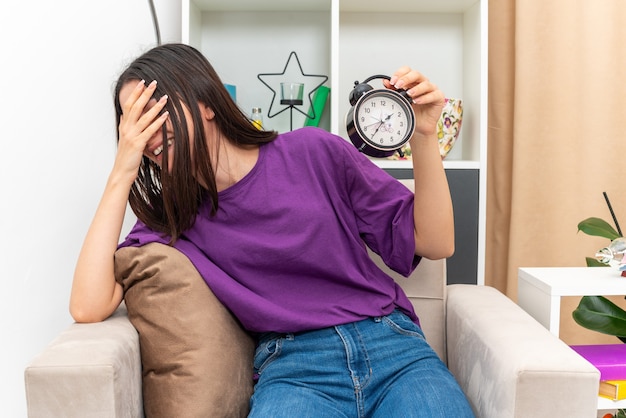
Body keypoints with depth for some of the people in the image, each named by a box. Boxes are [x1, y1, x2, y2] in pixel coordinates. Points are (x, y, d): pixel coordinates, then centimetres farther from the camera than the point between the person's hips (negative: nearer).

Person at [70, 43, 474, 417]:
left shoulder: (313, 153, 3)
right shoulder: (170, 219, 7)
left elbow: (434, 243, 5)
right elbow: (88, 307, -8)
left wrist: (423, 136, -9)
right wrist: (122, 175, -7)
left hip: (391, 343, 0)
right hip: (294, 369, 0)